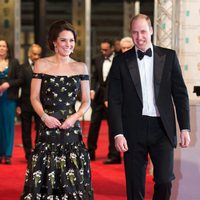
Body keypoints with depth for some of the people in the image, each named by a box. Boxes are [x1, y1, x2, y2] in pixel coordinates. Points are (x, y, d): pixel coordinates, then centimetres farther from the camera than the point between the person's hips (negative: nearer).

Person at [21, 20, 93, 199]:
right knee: (45, 177, -1)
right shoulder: (41, 65, 4)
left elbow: (86, 101, 8)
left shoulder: (81, 67, 7)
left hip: (72, 127, 1)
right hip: (48, 127, -1)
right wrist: (44, 116, -12)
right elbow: (35, 98, 4)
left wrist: (74, 117, -10)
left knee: (72, 180, 0)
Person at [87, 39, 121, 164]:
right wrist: (92, 90, -3)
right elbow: (94, 77, 14)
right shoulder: (98, 60, 8)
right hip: (99, 95, 5)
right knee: (94, 123, 8)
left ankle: (114, 155, 5)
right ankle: (91, 152, 18)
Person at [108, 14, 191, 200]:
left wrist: (185, 128, 0)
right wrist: (118, 133, -8)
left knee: (164, 180, -7)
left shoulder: (168, 56, 5)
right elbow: (114, 100, 1)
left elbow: (180, 94, 5)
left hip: (162, 129, 0)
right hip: (134, 129, 0)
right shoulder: (121, 61, 3)